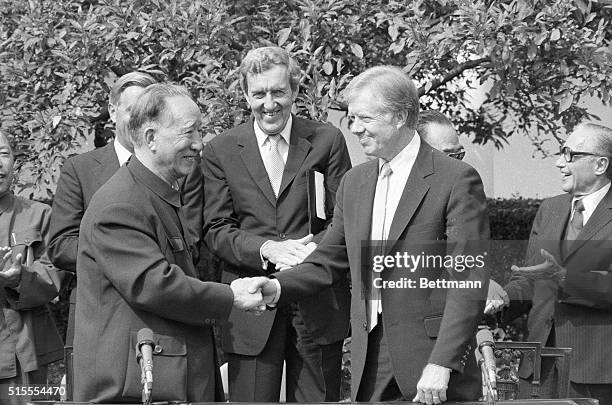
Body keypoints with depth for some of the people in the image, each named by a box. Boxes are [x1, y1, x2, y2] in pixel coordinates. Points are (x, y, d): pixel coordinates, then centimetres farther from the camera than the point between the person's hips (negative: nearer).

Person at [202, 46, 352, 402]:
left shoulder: (327, 140, 5)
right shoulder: (221, 152, 6)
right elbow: (216, 229, 1)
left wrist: (316, 248, -17)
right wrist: (266, 249, -17)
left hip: (318, 306, 0)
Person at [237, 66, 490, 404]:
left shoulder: (456, 179, -8)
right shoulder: (354, 182, 13)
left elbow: (469, 282, -13)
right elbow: (329, 261, 18)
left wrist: (441, 365, -19)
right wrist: (276, 287, -2)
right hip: (369, 364, 5)